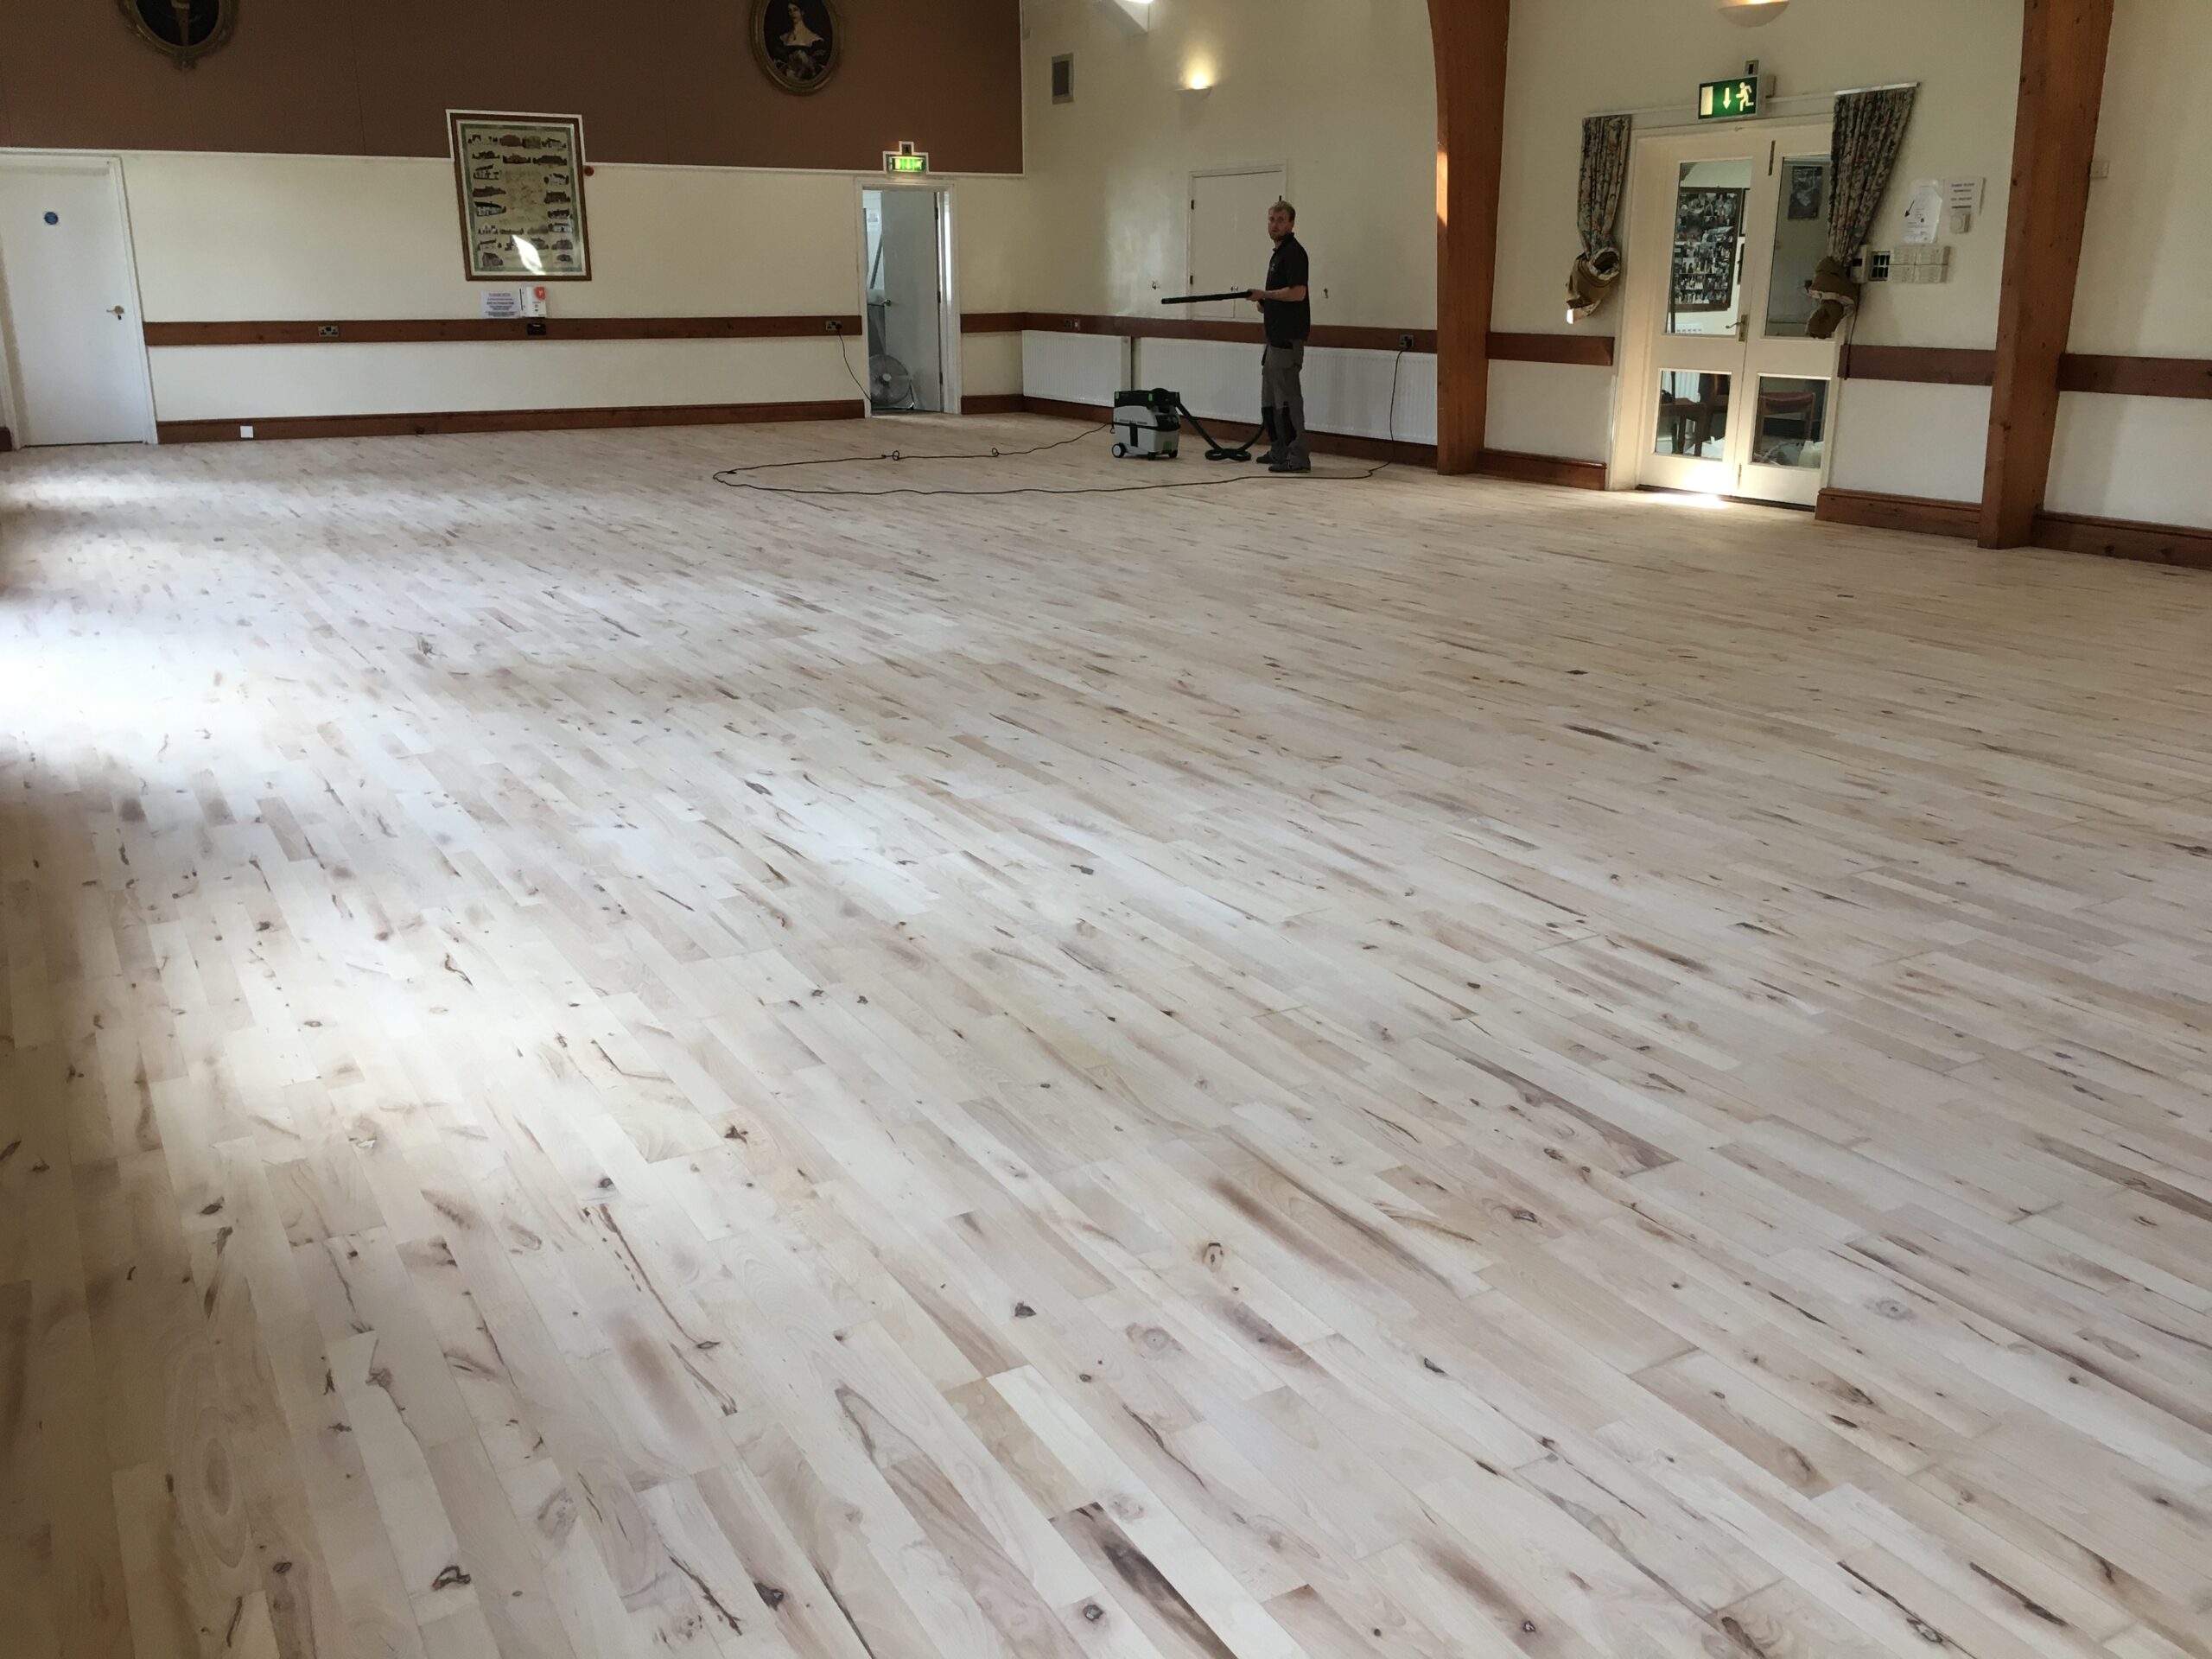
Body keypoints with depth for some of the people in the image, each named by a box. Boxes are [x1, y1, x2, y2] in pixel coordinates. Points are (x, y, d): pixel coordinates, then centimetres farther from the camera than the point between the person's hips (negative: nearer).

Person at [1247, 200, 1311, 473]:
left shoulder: (1293, 252, -12)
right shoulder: (1279, 253, 19)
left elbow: (1297, 292, -23)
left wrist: (1264, 294, -13)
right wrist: (1266, 304, 9)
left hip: (1288, 338, -11)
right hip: (1277, 336, 11)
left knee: (1287, 397, -11)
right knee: (1270, 398, 15)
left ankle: (1298, 457, -10)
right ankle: (1280, 450, 23)